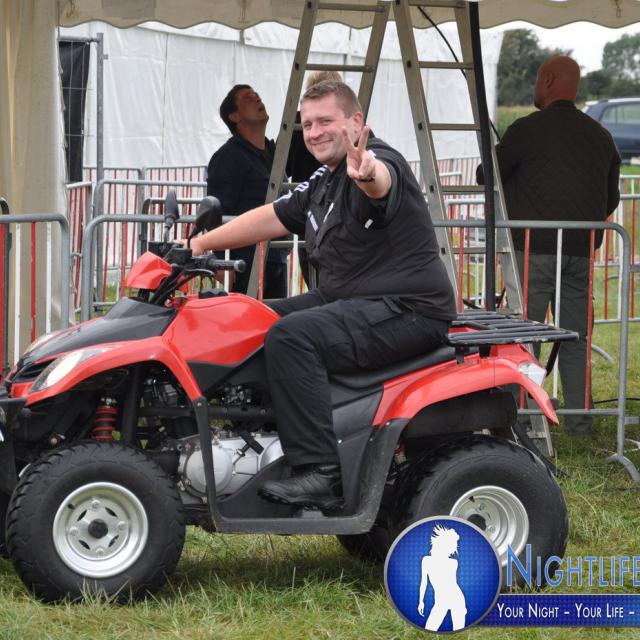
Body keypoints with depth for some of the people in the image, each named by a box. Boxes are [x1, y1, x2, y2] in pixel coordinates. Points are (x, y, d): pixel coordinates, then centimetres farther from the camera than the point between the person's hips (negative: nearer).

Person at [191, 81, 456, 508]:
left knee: (292, 336, -30)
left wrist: (368, 174, -63)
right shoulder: (323, 183, 18)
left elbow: (382, 180, -38)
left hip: (407, 311, -11)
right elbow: (272, 218, 21)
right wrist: (200, 245, 12)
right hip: (349, 301, 11)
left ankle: (320, 475, -32)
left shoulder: (379, 160, -14)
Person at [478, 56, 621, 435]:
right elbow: (611, 198, 17)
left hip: (534, 249, -5)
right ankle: (579, 420, 10)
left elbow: (487, 176, -1)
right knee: (575, 337, 10)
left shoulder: (529, 129, -8)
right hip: (582, 253, 5)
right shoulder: (600, 135, 11)